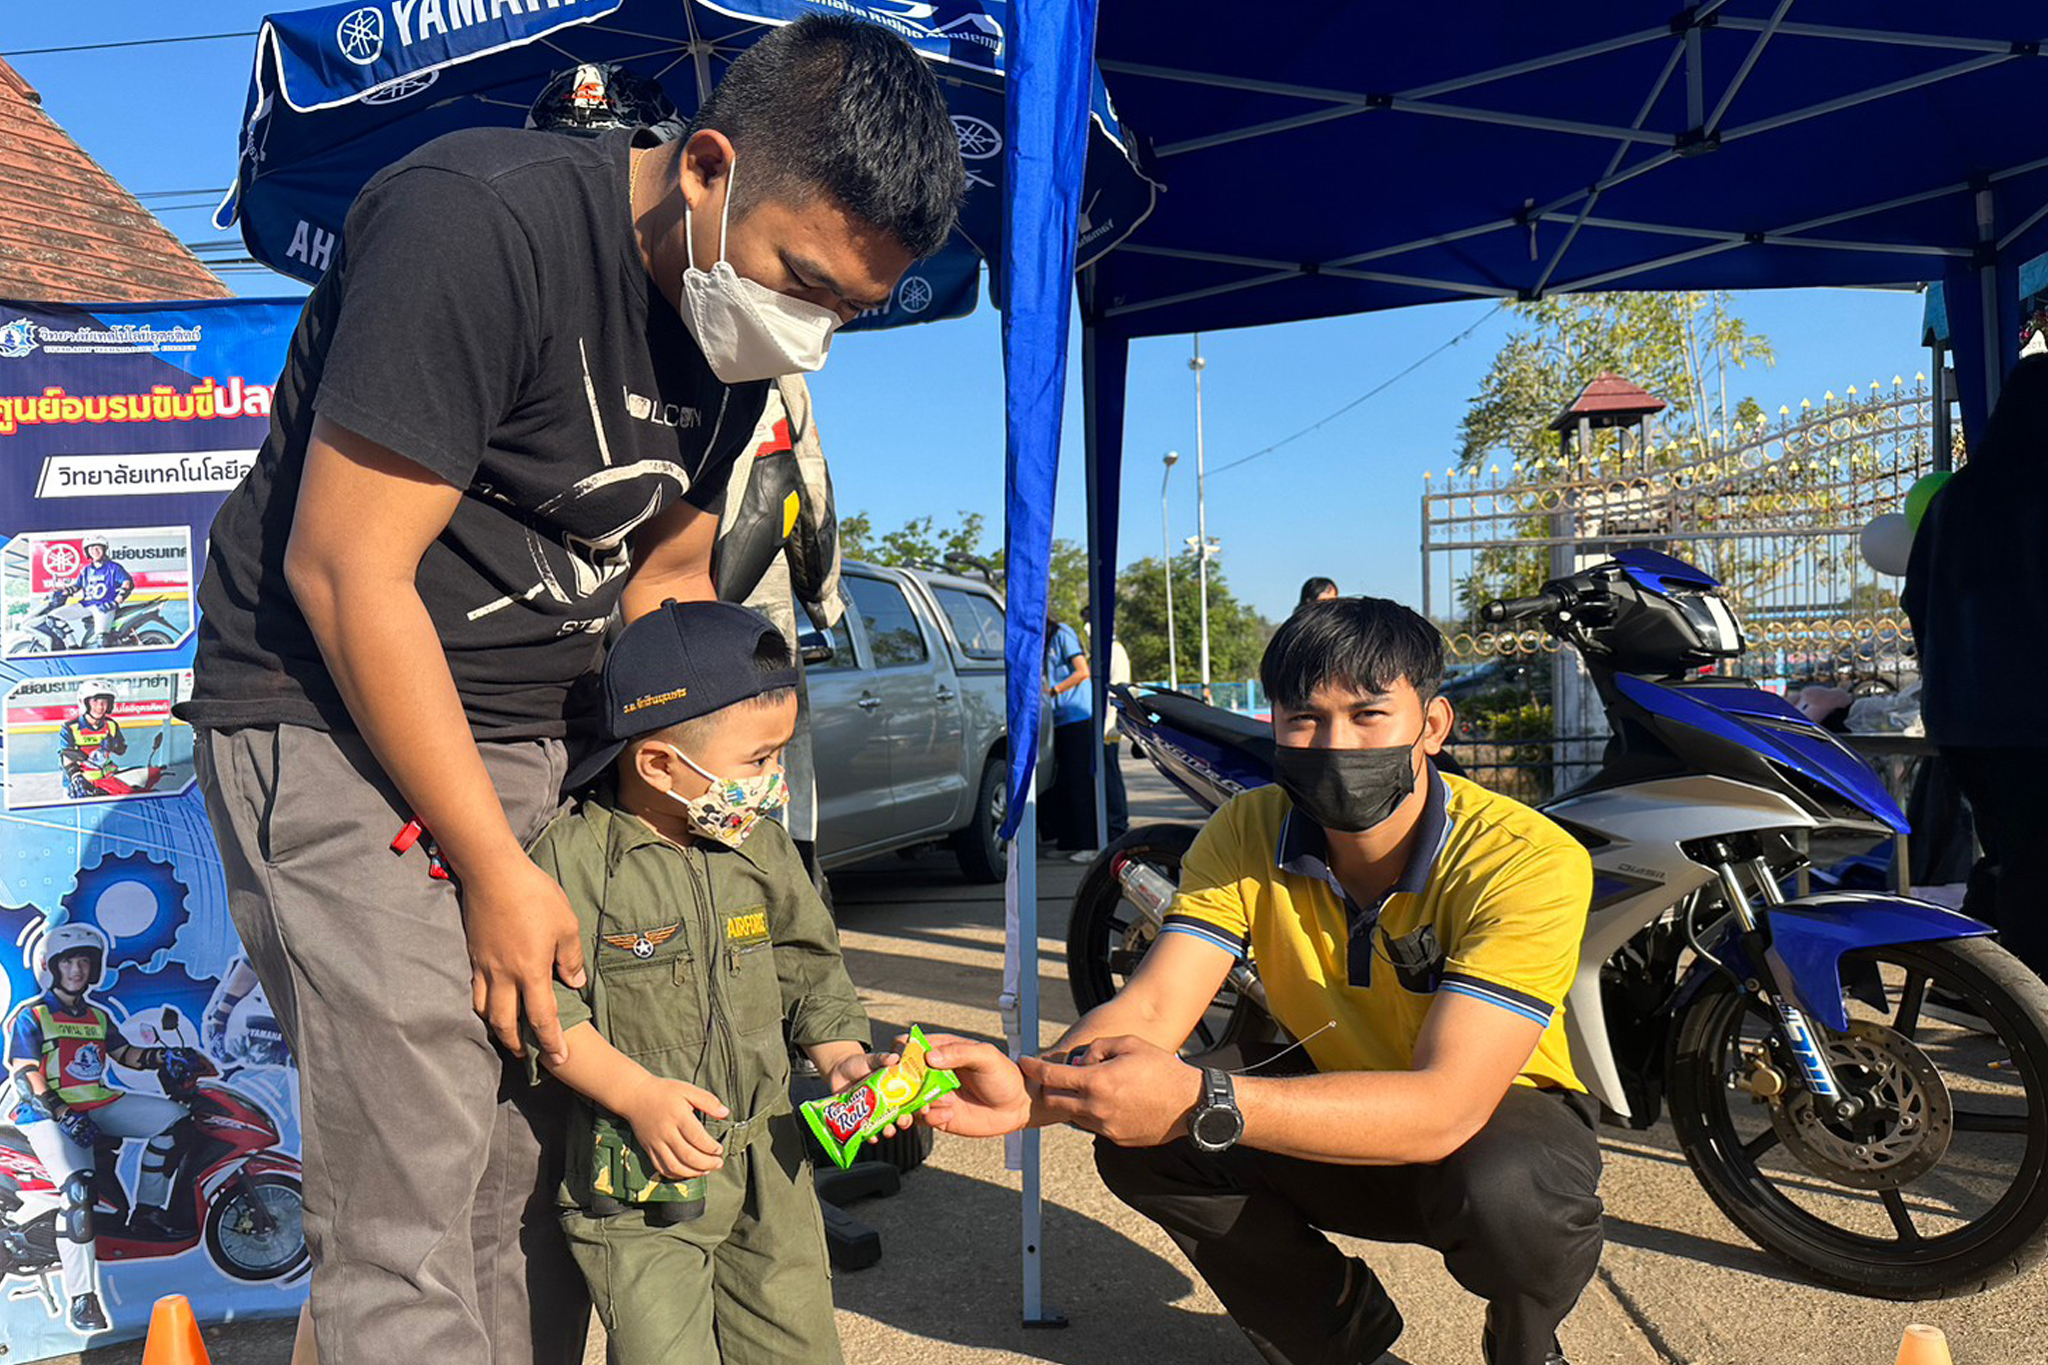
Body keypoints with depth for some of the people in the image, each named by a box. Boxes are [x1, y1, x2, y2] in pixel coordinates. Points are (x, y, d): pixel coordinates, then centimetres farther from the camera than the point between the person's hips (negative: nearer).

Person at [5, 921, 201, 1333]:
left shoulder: (98, 1016, 18)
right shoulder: (30, 1017, -2)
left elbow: (125, 1053, 17)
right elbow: (24, 1076, -10)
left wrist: (164, 1058, -4)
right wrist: (62, 1115, -22)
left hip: (98, 1103, 7)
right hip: (49, 1113, -7)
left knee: (173, 1116, -7)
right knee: (78, 1190, -27)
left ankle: (148, 1206, 4)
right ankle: (82, 1297, -25)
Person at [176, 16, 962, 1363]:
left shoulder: (742, 308, 4)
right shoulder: (481, 224, -20)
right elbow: (344, 573, -20)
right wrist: (496, 869, -16)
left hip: (543, 737, 7)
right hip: (335, 721, -6)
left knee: (544, 1167, 6)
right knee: (412, 1187, -8)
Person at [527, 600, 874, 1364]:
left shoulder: (760, 847, 5)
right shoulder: (575, 857, -13)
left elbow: (806, 968, 13)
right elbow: (544, 1004, -14)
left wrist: (839, 1052, -1)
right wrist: (639, 1095, -21)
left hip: (766, 1155, 5)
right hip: (641, 1175, -5)